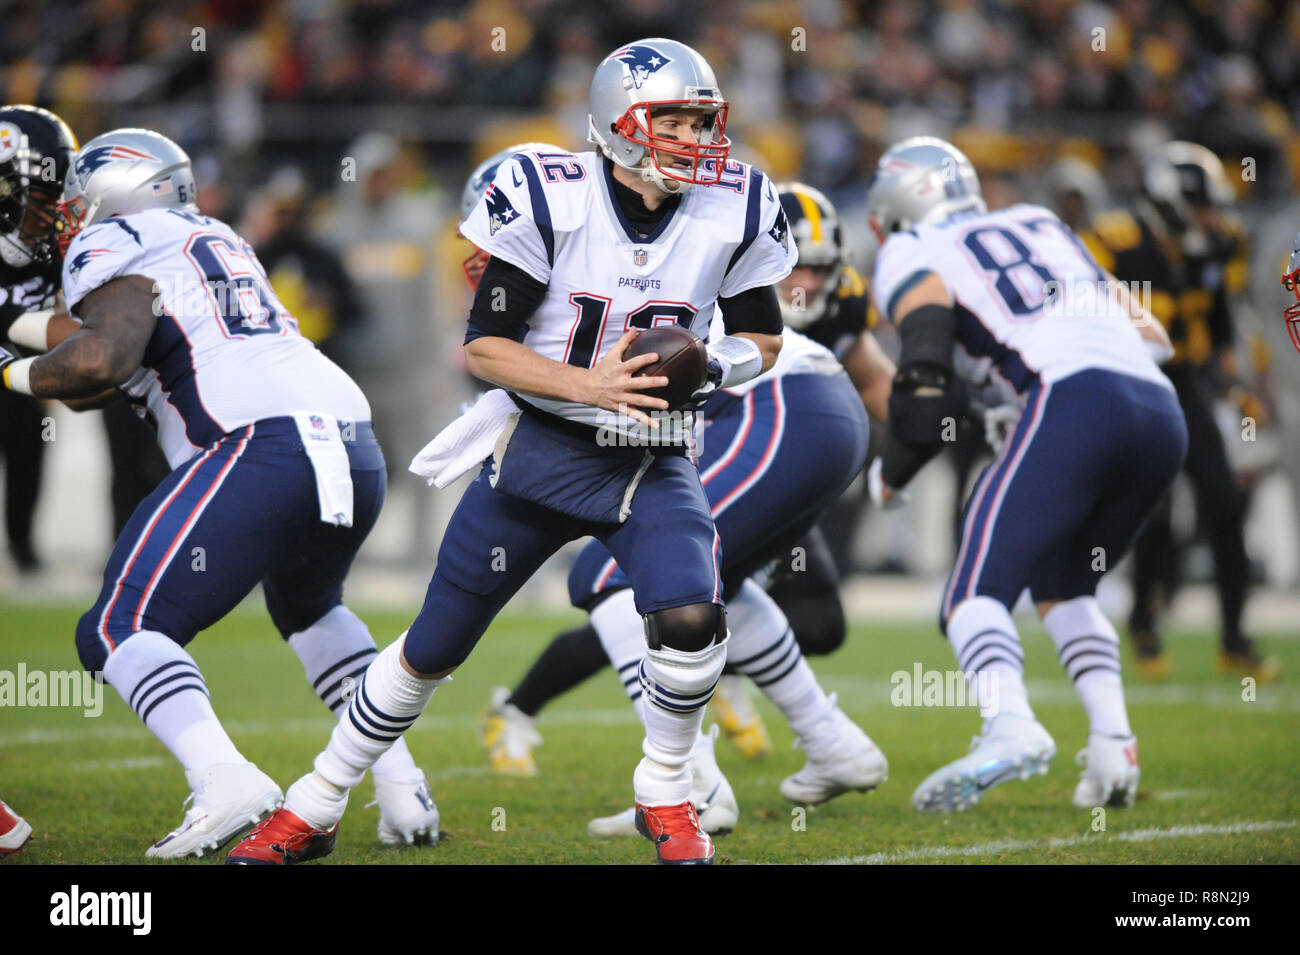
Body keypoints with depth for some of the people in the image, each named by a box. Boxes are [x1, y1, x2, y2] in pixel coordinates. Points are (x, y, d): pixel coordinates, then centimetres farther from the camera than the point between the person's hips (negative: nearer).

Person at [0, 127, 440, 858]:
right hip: (359, 456, 8)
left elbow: (101, 360, -13)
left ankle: (226, 784, -24)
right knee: (309, 607, 35)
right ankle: (402, 788, 22)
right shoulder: (215, 240, 29)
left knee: (122, 628, -2)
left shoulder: (115, 245, 5)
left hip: (264, 450, -8)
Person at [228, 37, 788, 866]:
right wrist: (587, 384, -24)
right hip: (539, 448, -1)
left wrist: (707, 371, -14)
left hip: (653, 461, 1)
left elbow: (762, 339, 7)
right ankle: (313, 812, 23)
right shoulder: (550, 199, -15)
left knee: (690, 617, -24)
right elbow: (483, 346, -11)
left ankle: (666, 797, 3)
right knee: (435, 645, 6)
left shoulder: (735, 211, -7)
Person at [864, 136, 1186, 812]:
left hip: (1075, 401, -6)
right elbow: (1151, 333, 29)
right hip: (1163, 411, 6)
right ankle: (1113, 742, 6)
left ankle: (1010, 725, -35)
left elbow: (930, 389, 0)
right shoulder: (1039, 224, 32)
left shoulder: (913, 257, 14)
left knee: (978, 589, -8)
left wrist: (889, 474, 18)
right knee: (1061, 585, 24)